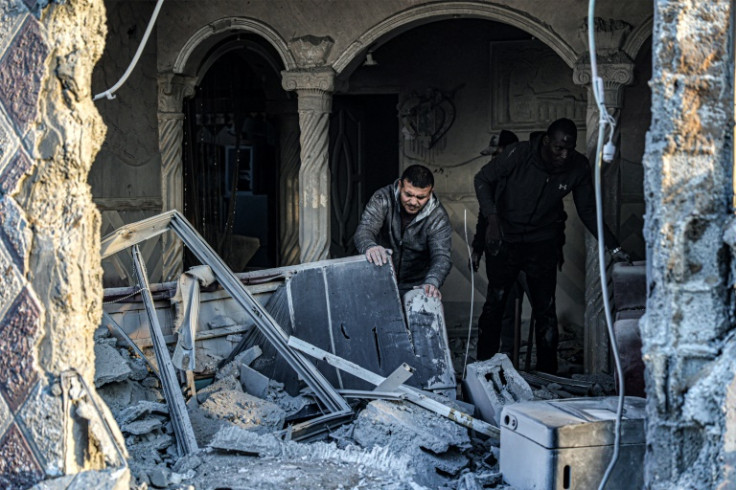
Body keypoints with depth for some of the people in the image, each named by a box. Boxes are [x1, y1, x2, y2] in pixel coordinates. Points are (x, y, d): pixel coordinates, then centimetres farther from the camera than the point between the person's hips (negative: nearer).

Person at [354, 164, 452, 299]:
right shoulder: (383, 199, -15)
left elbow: (441, 256, -25)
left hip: (415, 287, 0)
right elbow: (364, 229, -28)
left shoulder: (438, 216, -15)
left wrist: (432, 283, -48)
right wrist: (370, 247, -54)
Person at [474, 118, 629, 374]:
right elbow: (482, 179, -9)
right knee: (495, 303, 5)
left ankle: (547, 374, 12)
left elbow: (588, 211, -1)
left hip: (543, 244, 1)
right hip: (505, 239, -1)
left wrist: (613, 247, -8)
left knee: (545, 311, 1)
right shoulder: (520, 154, -20)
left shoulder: (579, 167, -12)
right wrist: (492, 217, -24)